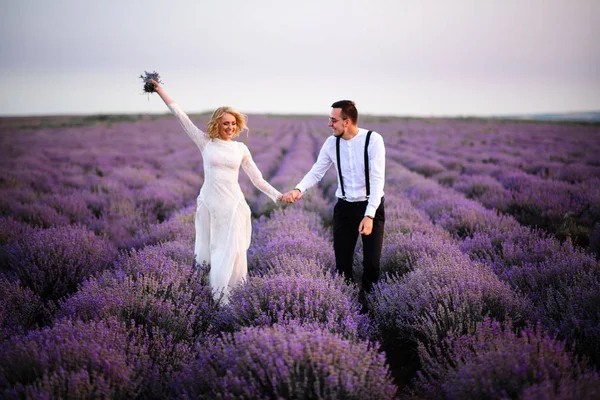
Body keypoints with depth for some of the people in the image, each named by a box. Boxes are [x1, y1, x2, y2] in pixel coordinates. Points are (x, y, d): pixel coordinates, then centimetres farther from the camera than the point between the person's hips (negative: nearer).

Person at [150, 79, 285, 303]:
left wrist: (277, 195, -2)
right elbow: (181, 116, 0)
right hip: (209, 203, 0)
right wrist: (160, 91, -1)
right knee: (207, 252, 8)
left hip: (233, 204, 0)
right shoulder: (205, 142, 1)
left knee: (232, 253, 1)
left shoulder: (241, 149, 5)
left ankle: (222, 293, 19)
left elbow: (257, 179, 8)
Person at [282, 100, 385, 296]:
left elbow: (377, 179, -19)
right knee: (342, 262, 7)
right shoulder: (331, 143, -3)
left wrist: (369, 215, -26)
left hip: (371, 207, -3)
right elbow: (316, 172, 3)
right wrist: (299, 189, -18)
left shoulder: (373, 139, -16)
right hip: (344, 207, 4)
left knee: (372, 263, -1)